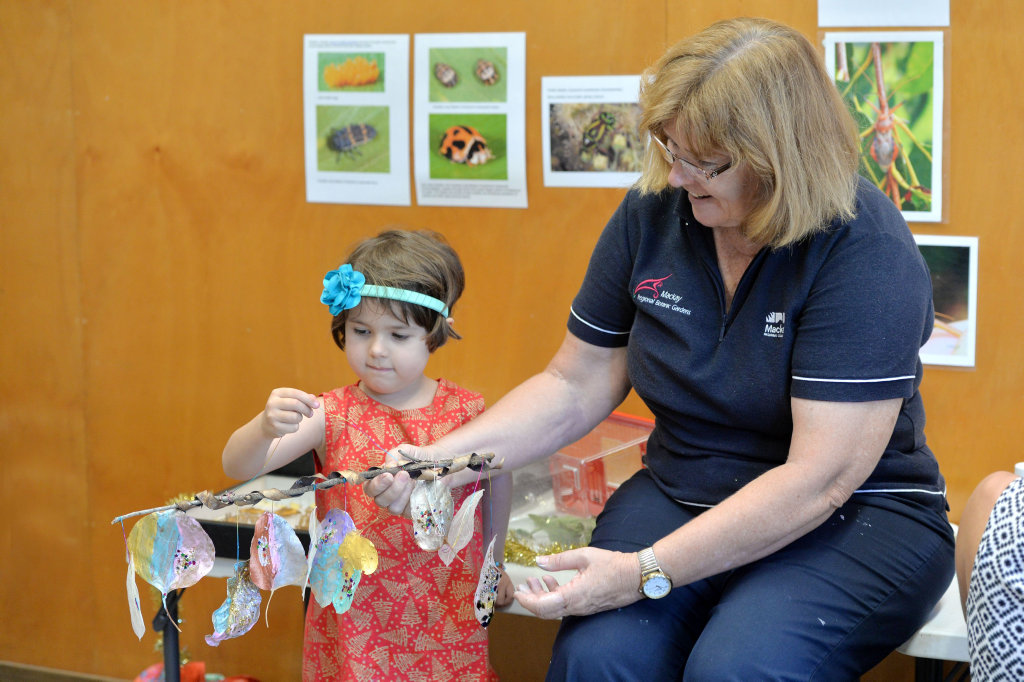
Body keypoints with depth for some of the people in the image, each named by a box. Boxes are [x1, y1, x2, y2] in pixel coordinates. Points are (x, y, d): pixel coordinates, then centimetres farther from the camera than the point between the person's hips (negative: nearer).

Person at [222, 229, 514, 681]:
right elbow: (238, 467, -18)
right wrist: (267, 427, -40)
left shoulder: (467, 413, -5)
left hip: (450, 626, 1)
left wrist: (493, 564, 25)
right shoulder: (332, 417, -8)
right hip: (354, 627, -1)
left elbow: (498, 479, 15)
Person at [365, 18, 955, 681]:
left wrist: (648, 572, -28)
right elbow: (576, 386, 8)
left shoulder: (867, 249, -19)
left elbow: (821, 476, -24)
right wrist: (441, 458, -7)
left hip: (854, 518, -4)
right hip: (681, 494, 4)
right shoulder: (653, 212, -1)